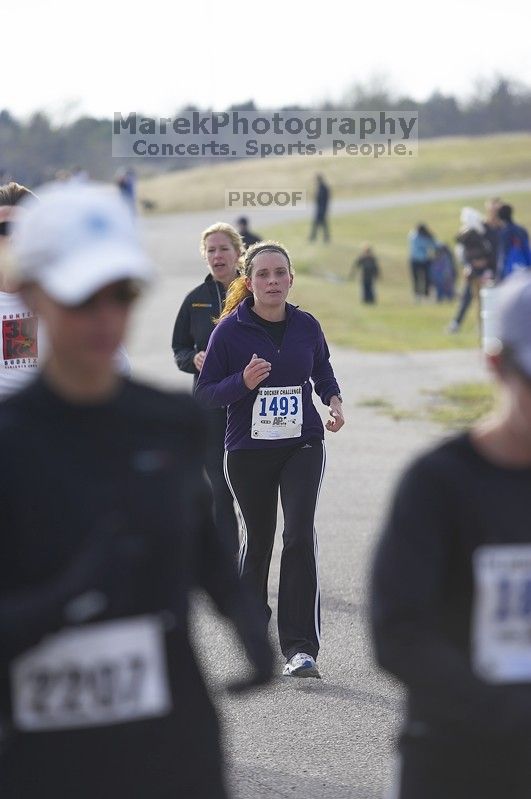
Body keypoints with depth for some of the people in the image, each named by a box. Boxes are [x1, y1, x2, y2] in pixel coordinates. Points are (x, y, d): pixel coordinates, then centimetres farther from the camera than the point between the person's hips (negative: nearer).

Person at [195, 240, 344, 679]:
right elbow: (204, 393, -5)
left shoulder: (306, 326, 1)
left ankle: (301, 647, -16)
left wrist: (334, 400, 0)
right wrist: (243, 382, -22)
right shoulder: (231, 330, -7)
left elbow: (322, 371, 20)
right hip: (249, 451, -1)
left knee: (300, 535, -15)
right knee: (257, 539, 11)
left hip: (302, 445, 1)